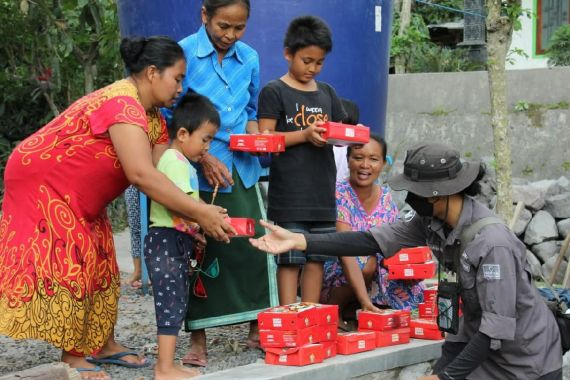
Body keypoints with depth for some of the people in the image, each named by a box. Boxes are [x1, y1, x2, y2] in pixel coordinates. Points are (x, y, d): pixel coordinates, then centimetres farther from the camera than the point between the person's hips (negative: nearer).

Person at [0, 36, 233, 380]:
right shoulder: (122, 104, -30)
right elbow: (142, 175, -39)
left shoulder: (153, 118, 2)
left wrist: (194, 218, -20)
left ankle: (103, 344, 20)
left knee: (99, 262, 11)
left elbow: (163, 174, -5)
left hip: (77, 197, 10)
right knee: (68, 264, -9)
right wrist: (200, 213, -38)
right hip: (42, 184, -10)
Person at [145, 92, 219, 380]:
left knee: (177, 304, 13)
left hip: (178, 240, 10)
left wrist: (193, 232, 12)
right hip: (167, 241, -10)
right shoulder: (174, 160, -13)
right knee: (171, 305, -8)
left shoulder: (182, 162, 19)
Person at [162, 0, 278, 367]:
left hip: (242, 168, 4)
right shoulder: (183, 54, -8)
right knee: (199, 251, 1)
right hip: (198, 170, -4)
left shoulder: (249, 58, 6)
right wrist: (204, 158, -15)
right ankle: (198, 339, 9)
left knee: (253, 244, 2)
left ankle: (257, 328, 16)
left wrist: (253, 136, -3)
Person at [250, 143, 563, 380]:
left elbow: (498, 328, -30)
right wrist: (299, 241, -14)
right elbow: (375, 240, -7)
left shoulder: (492, 244, -30)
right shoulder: (433, 221, -7)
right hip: (480, 338, 7)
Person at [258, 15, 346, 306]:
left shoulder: (327, 93, 16)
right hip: (289, 193, -5)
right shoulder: (274, 92, -1)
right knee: (290, 259, -5)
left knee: (317, 258, 8)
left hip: (322, 192, 5)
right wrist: (306, 134, -18)